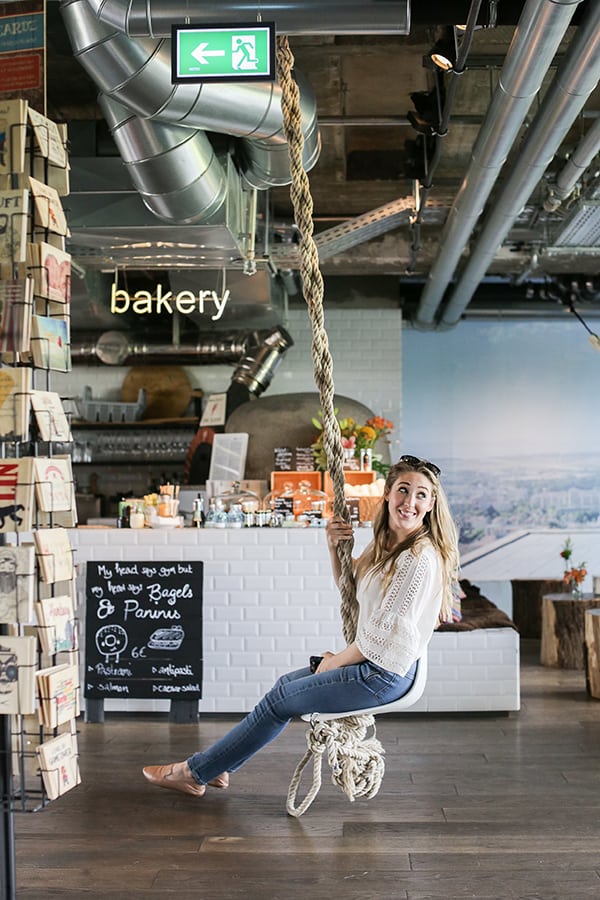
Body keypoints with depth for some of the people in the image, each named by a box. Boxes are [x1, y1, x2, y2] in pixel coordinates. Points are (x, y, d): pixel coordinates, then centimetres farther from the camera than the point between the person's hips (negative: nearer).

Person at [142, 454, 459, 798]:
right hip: (373, 662, 9)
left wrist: (336, 661, -8)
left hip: (384, 675, -9)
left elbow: (384, 633, -23)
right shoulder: (389, 542, 6)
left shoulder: (420, 557, -25)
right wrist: (334, 546, -1)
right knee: (286, 684, 17)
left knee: (279, 700, 1)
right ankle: (213, 765, 28)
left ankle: (194, 772, 17)